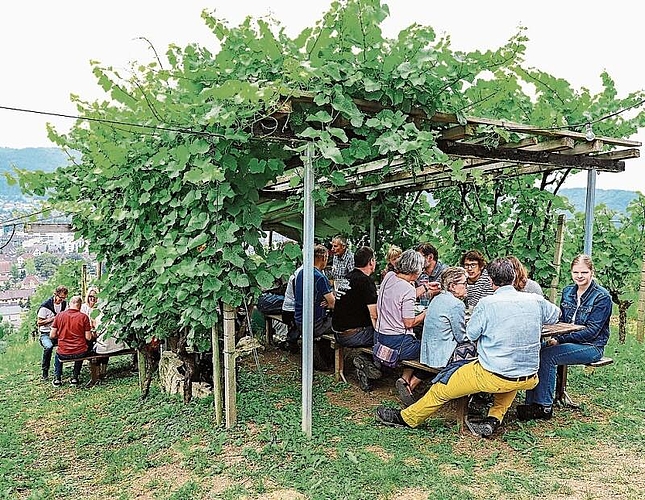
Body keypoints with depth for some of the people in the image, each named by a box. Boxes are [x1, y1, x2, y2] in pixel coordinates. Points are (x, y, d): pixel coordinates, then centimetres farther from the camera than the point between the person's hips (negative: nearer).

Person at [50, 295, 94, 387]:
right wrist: (94, 336, 14)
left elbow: (52, 335, 0)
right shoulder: (84, 317, -10)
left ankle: (57, 378, 30)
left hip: (63, 354, 1)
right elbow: (88, 338, -8)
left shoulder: (59, 316, -4)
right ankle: (75, 378, 32)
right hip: (80, 353, -1)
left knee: (57, 355, 37)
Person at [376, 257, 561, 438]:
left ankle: (407, 418, 30)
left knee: (441, 390, 13)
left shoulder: (487, 303, -14)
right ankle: (494, 419, 27)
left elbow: (471, 334, -1)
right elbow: (555, 314, 21)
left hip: (494, 377, -5)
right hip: (529, 379, 5)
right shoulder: (535, 301, 0)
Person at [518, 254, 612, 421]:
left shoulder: (602, 297, -9)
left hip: (591, 346, -6)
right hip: (568, 342, 6)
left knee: (547, 355, -28)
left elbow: (592, 331, -15)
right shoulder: (567, 292, 10)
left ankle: (545, 406, -20)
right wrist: (555, 337, -8)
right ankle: (532, 403, -24)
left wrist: (560, 340, -22)